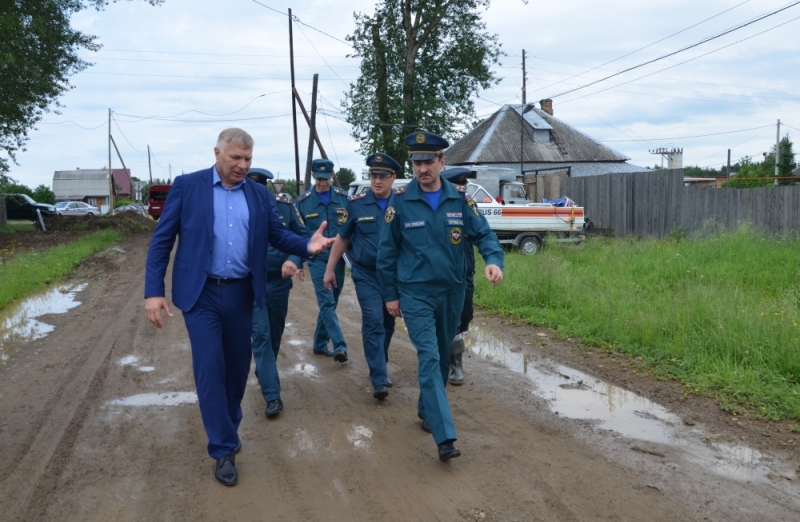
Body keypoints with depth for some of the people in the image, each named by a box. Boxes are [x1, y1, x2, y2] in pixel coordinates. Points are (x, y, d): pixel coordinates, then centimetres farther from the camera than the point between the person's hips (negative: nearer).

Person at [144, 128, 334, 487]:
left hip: (241, 293, 4)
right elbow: (161, 240, -5)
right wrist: (153, 291, -12)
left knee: (238, 364, 14)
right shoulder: (187, 186, -5)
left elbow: (277, 235, 5)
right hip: (201, 293, -4)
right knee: (210, 366, -4)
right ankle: (223, 449, 8)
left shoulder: (258, 194, 6)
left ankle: (229, 426, 37)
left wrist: (307, 245, -16)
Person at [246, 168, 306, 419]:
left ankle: (264, 374, 43)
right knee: (261, 336, -7)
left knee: (275, 334, 18)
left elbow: (302, 235, 0)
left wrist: (294, 260, -18)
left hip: (279, 282, 3)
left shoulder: (284, 205, -5)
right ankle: (272, 396, -4)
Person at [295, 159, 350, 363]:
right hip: (317, 259, -2)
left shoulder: (343, 197, 2)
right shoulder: (303, 201, -1)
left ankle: (320, 344, 24)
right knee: (327, 303, -11)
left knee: (330, 303, 11)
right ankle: (340, 346, -15)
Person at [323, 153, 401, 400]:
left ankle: (378, 369, 32)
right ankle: (379, 379, -5)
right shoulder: (356, 203, -4)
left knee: (388, 323, 13)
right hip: (366, 274, -2)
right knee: (374, 322, -11)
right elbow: (341, 238, 4)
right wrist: (330, 269, 4)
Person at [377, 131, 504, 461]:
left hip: (452, 292, 4)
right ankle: (445, 437, -15)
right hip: (415, 294, -3)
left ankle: (427, 409, 38)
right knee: (429, 357, -12)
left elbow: (483, 234, -3)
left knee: (442, 356, 16)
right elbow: (387, 251, -1)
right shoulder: (400, 202, -7)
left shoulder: (459, 199, -2)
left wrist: (494, 260, -24)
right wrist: (390, 294, 0)